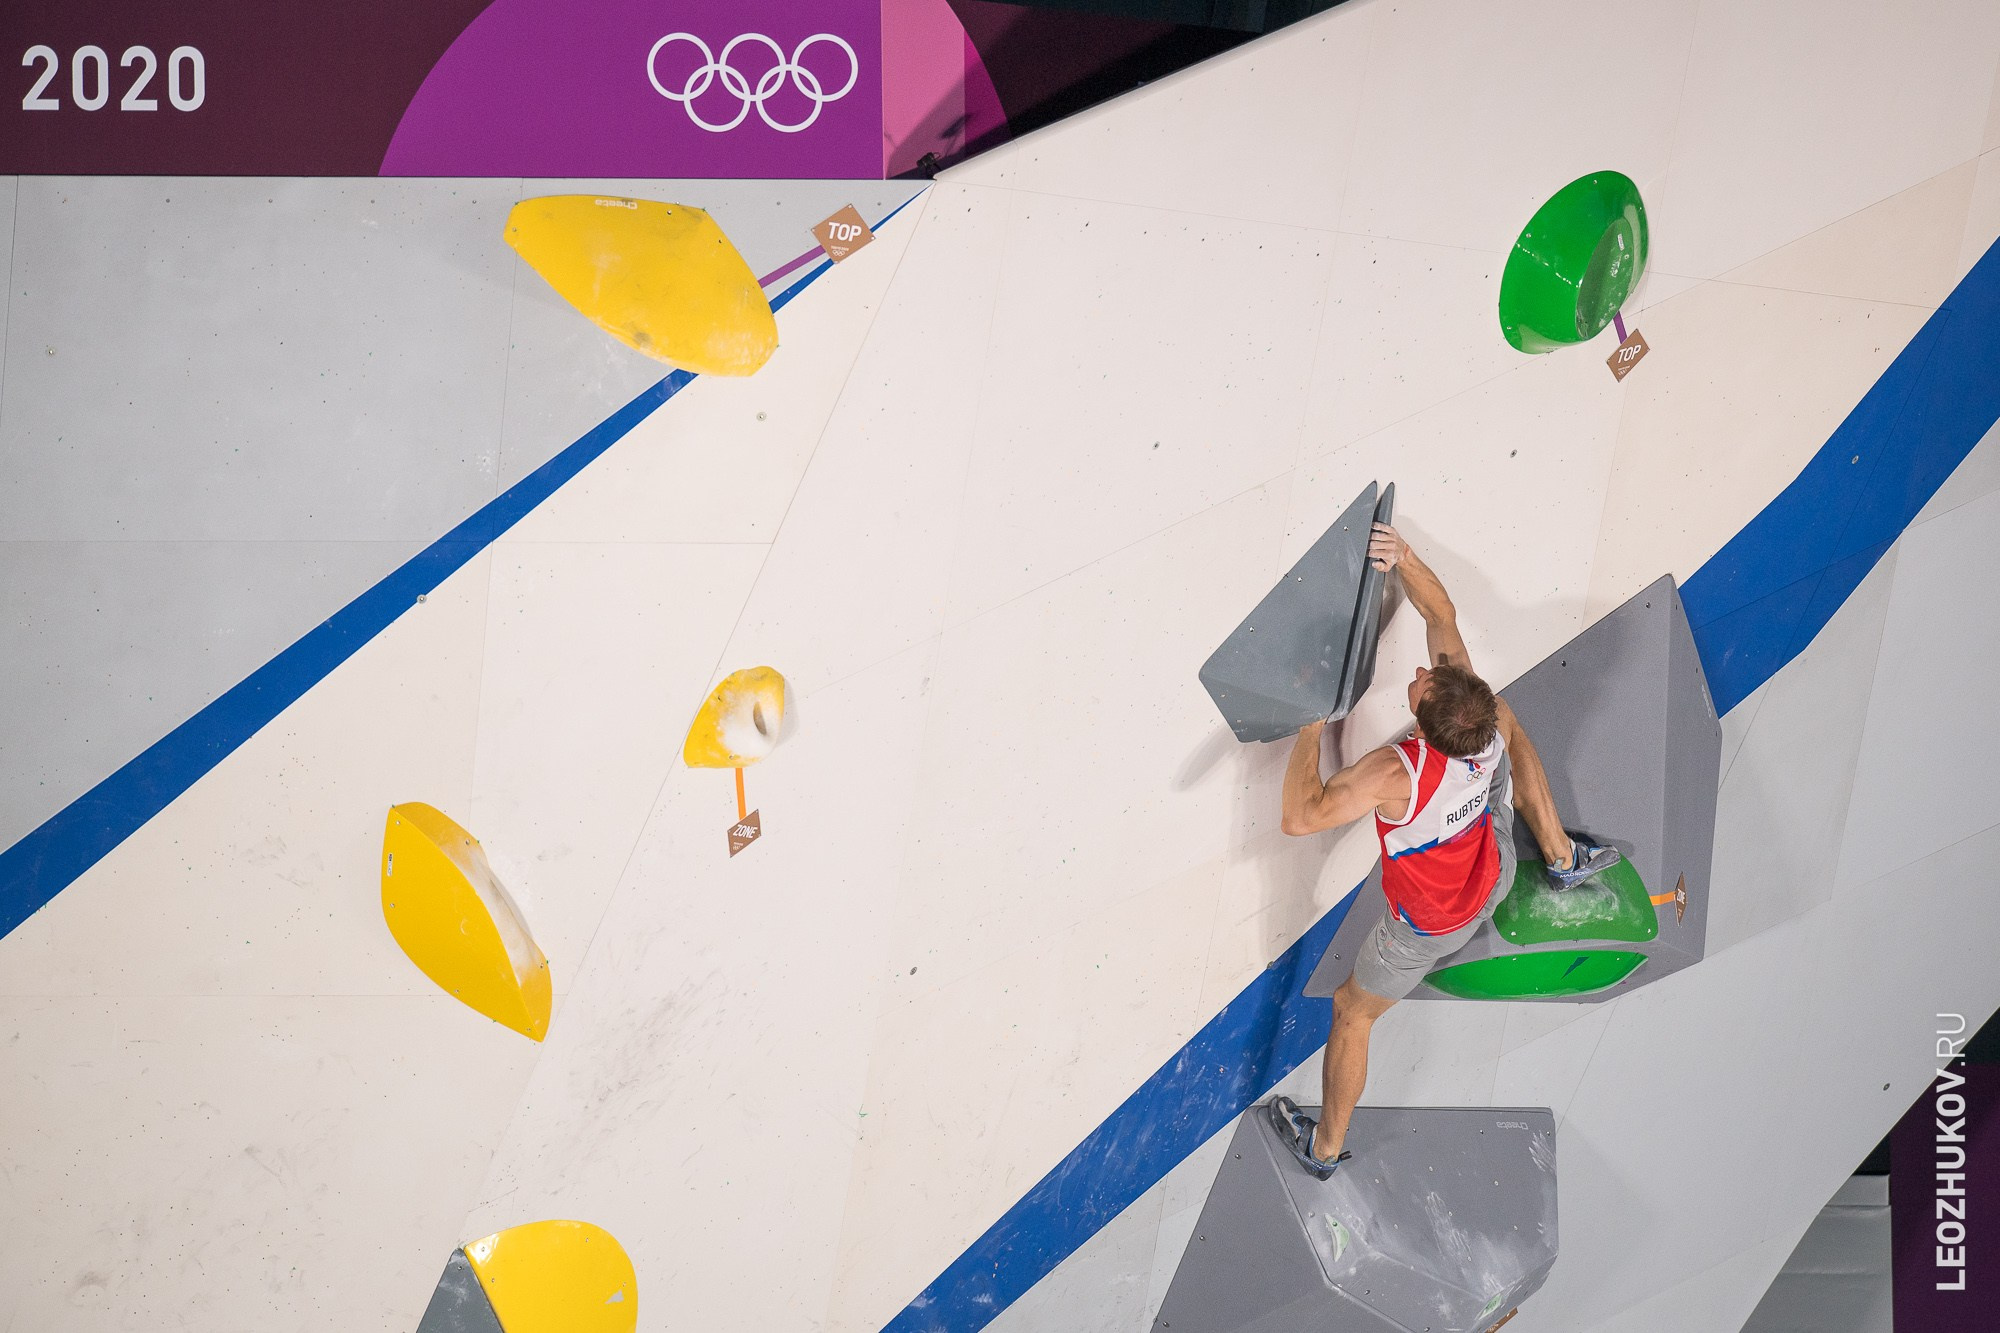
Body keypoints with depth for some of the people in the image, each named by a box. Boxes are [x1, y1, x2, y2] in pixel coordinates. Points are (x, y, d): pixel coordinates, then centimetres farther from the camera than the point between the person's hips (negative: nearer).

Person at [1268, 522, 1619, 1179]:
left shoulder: (1397, 773, -46)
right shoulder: (1478, 712, -29)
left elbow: (1300, 816, -47)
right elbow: (1441, 615, -16)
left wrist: (1310, 729, -38)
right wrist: (1404, 559, -31)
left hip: (1431, 924, -5)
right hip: (1494, 872, 5)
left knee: (1351, 1012, 20)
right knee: (1506, 718, 24)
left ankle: (1325, 1145, 38)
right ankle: (1561, 857, 43)